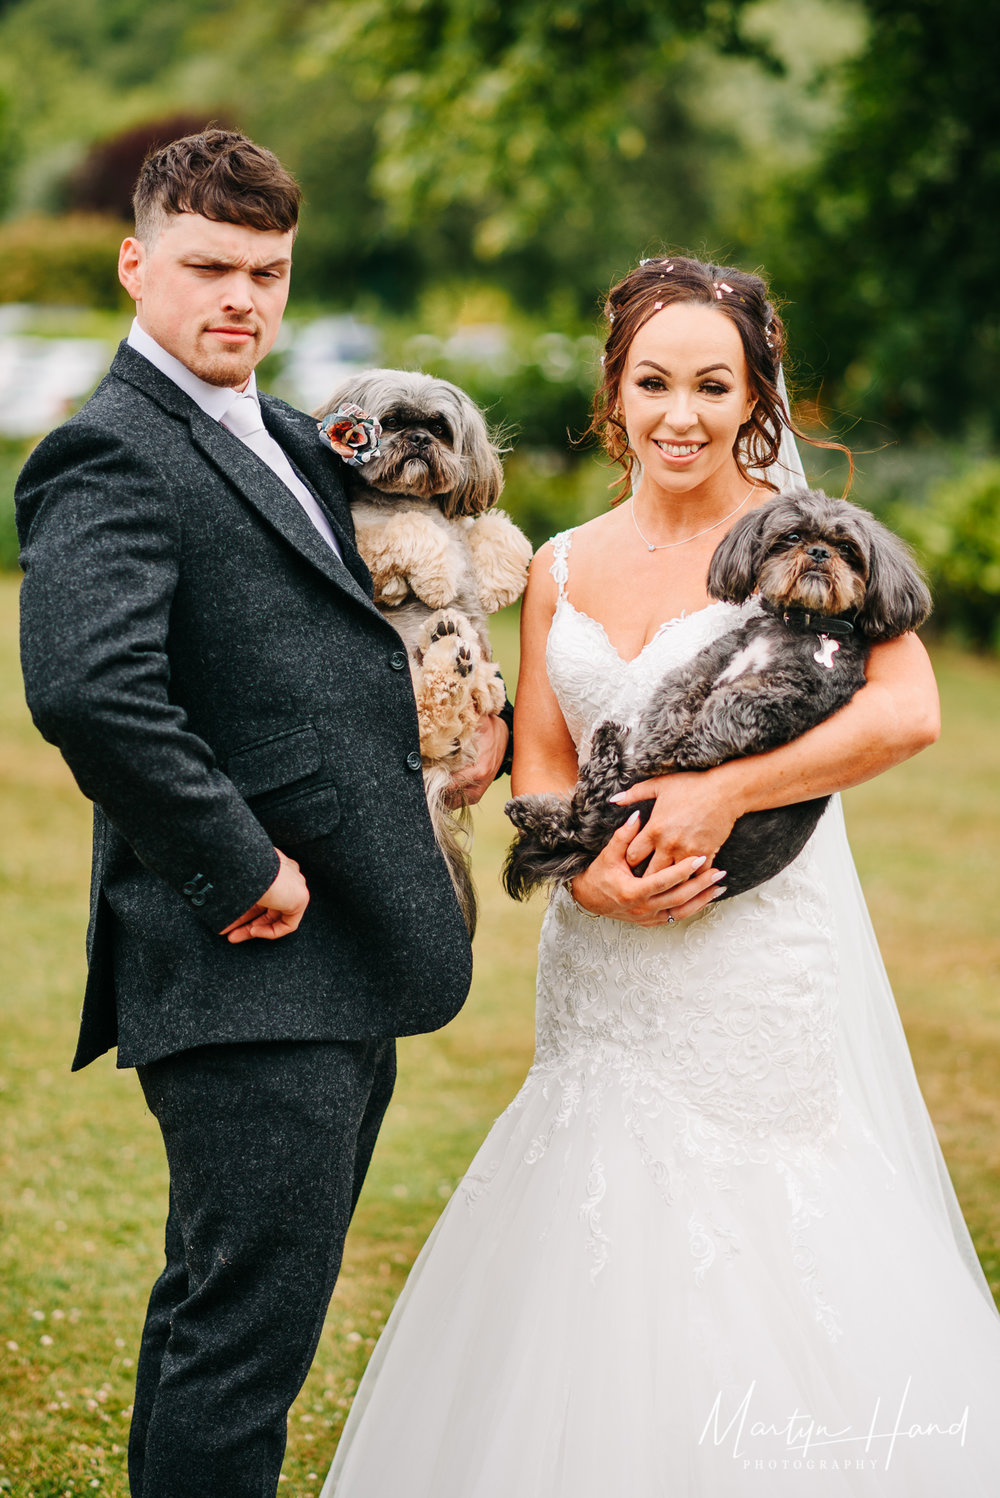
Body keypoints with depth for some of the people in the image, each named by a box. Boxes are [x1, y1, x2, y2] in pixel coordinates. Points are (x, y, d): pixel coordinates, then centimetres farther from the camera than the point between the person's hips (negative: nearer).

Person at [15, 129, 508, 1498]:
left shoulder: (293, 446, 18)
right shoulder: (113, 458, -12)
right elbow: (88, 687, -30)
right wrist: (244, 869, -22)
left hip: (343, 973, 9)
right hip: (253, 974, -9)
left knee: (220, 1315, 19)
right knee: (251, 1327, -6)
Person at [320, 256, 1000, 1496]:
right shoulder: (563, 568, 10)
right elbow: (539, 769, 10)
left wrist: (720, 794, -19)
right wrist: (587, 870, -10)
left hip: (764, 956, -5)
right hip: (608, 969, 5)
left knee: (758, 1263, -3)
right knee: (591, 1251, 6)